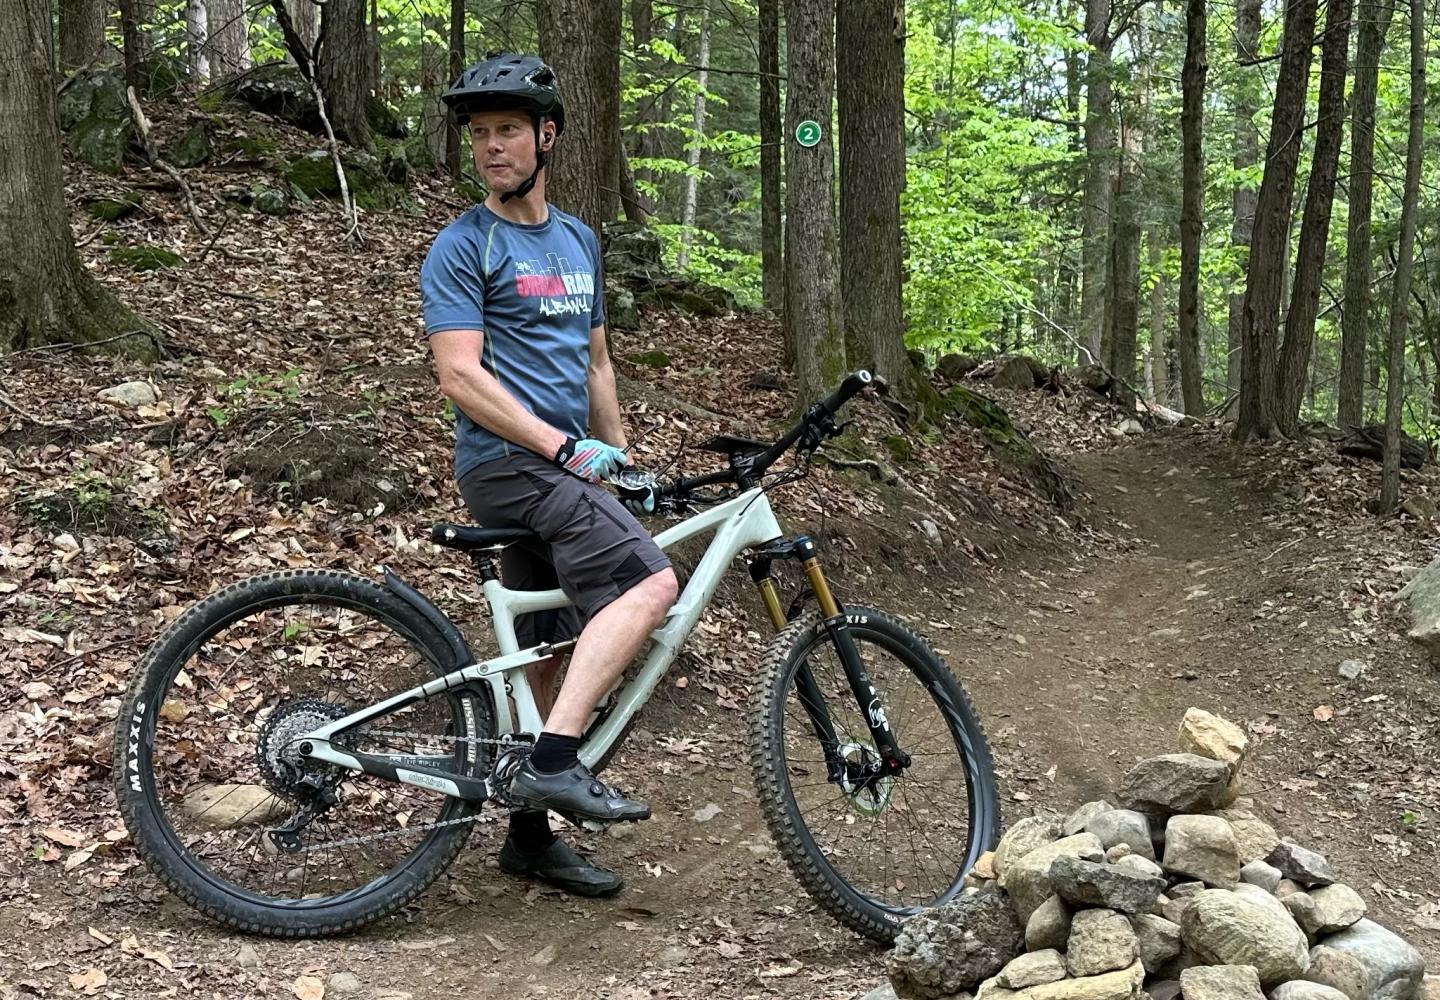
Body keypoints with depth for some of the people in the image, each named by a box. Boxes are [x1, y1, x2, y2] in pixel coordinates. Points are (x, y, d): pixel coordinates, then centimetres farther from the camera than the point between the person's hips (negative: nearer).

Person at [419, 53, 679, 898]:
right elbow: (461, 376, -14)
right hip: (511, 463, -8)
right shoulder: (463, 248, -6)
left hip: (563, 472, 8)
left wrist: (621, 460, 18)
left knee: (551, 660, 10)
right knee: (651, 581, -25)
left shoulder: (580, 241, 18)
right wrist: (567, 448, -20)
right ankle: (557, 763, -24)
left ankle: (532, 835, 21)